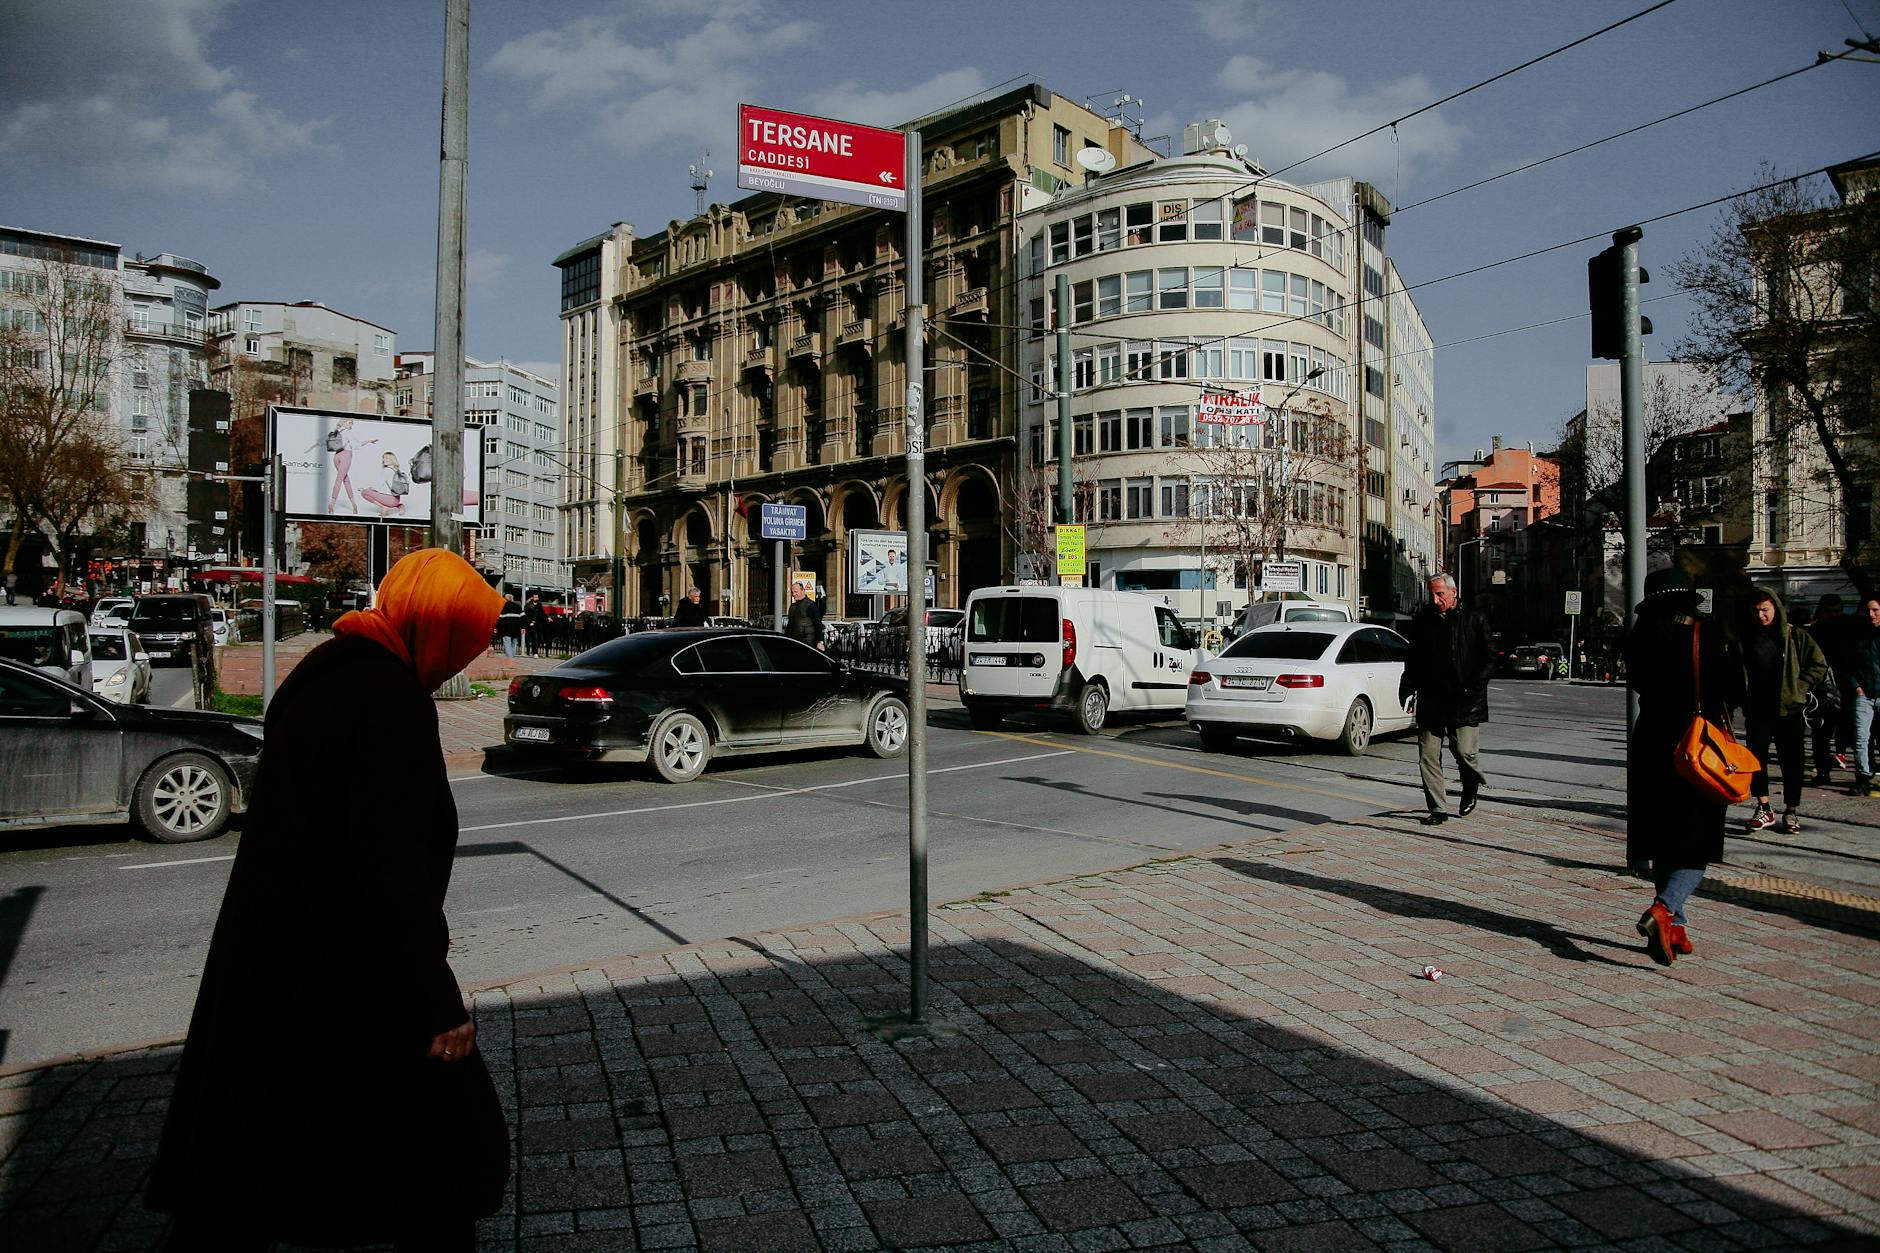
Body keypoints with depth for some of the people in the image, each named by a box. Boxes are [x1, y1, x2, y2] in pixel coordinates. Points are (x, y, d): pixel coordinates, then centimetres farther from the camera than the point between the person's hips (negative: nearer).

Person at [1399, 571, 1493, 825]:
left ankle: (1471, 787, 27)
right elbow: (1413, 659, 17)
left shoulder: (1474, 620, 2)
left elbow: (1489, 659, 2)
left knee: (1464, 751, -6)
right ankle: (1437, 809, 8)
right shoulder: (1422, 621, 10)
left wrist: (1473, 686, -11)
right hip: (1430, 700, 3)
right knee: (1428, 756, -1)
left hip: (1465, 703, -3)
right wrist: (1408, 686, 3)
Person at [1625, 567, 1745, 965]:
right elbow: (1734, 693, -4)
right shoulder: (1712, 638, -8)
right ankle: (1663, 909, -21)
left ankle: (1674, 928, 18)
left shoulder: (1642, 641, 0)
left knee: (1662, 842, 13)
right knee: (1696, 844, 2)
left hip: (1650, 745, 3)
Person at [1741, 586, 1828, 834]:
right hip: (1757, 711, 1)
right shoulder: (1746, 639, 5)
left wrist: (1800, 688, -4)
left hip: (1790, 709, -1)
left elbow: (1819, 664, 5)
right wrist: (1744, 699, 1)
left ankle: (1791, 811, 16)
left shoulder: (1795, 636, 0)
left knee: (1791, 761, 5)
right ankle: (1763, 808, 10)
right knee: (1755, 757, -1)